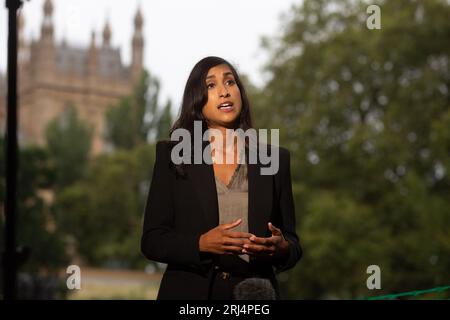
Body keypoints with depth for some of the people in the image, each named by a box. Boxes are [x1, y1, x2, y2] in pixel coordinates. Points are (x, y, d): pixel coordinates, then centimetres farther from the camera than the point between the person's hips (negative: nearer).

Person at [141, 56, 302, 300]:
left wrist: (282, 249, -16)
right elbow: (151, 240, -4)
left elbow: (292, 241, 6)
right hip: (190, 291, -2)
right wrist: (201, 244, -21)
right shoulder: (172, 155, -1)